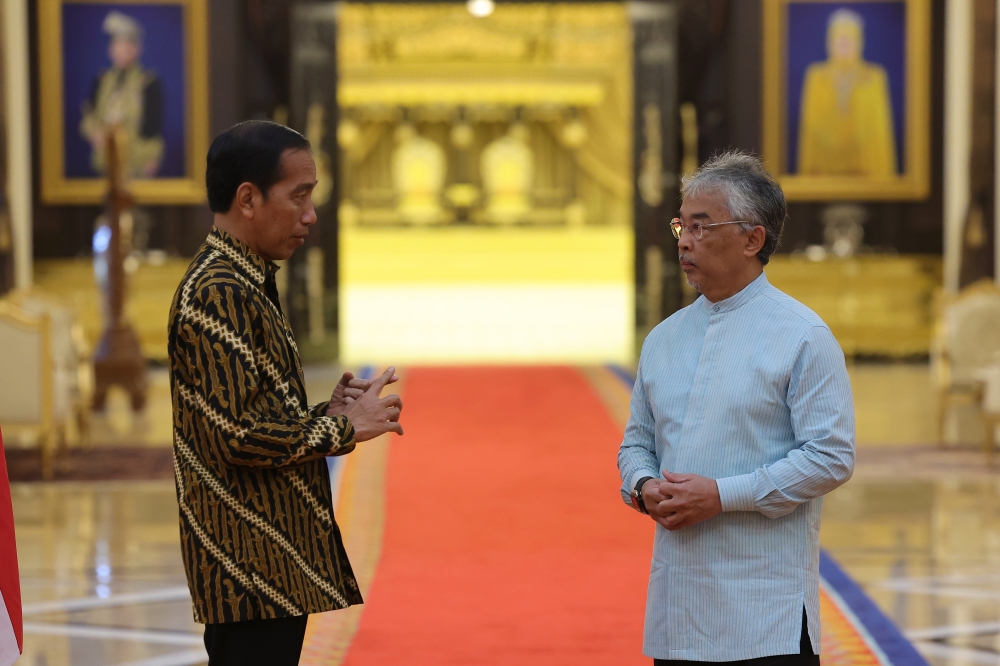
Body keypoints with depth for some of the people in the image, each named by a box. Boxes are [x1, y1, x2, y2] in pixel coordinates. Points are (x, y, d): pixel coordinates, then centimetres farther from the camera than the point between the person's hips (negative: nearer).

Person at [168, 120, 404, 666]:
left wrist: (327, 414, 6)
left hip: (270, 568, 10)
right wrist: (344, 427, -10)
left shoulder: (243, 288, 17)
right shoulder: (218, 294, -15)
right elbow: (241, 436, -22)